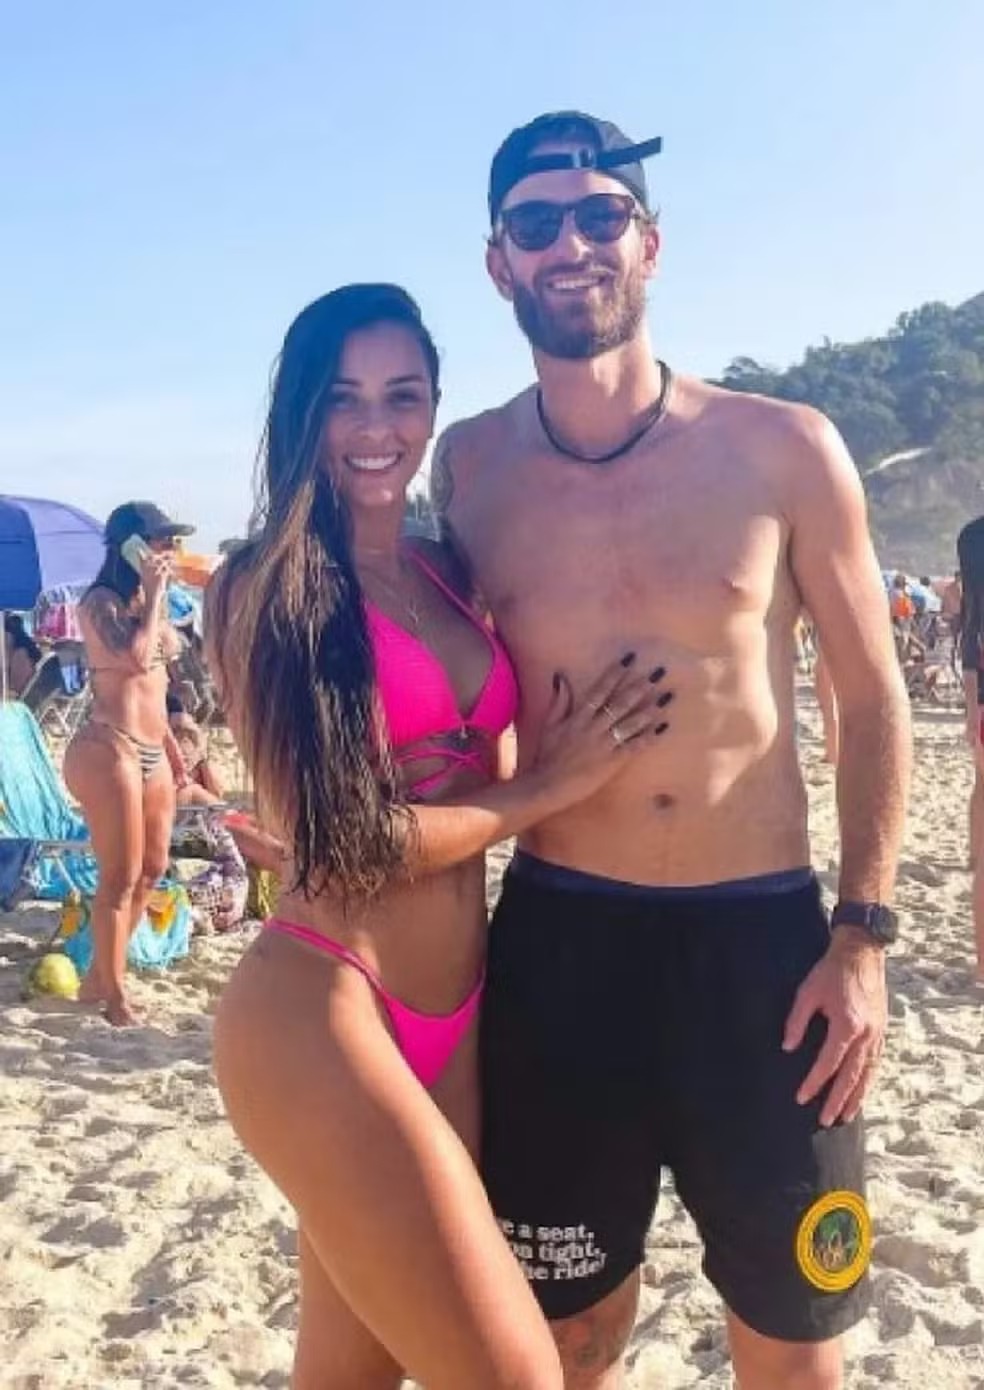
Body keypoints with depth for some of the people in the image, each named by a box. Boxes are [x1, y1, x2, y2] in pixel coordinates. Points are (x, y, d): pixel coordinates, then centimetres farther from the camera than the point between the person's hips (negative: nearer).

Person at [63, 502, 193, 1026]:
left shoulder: (146, 602, 15)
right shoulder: (101, 602, -10)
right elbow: (135, 657, -27)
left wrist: (171, 743, 22)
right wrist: (153, 593, -16)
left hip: (151, 750, 9)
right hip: (109, 748, -9)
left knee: (152, 869, 14)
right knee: (121, 877, -4)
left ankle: (99, 975, 28)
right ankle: (115, 997, 8)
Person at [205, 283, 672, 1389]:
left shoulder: (443, 573, 11)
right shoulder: (262, 589, -8)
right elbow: (332, 840, -13)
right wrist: (550, 786, -7)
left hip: (453, 1018, 6)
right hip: (318, 1013, -6)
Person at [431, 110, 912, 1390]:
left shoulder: (783, 451, -6)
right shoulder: (467, 467, 0)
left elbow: (871, 698, 2)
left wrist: (862, 935, -5)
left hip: (764, 938, -1)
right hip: (556, 938, 2)